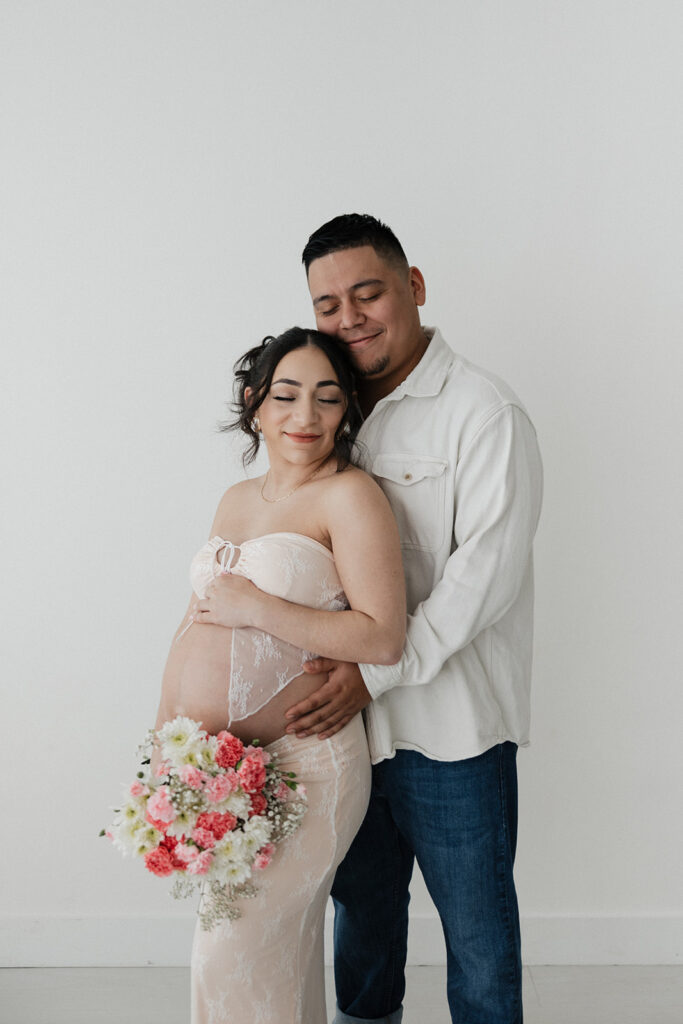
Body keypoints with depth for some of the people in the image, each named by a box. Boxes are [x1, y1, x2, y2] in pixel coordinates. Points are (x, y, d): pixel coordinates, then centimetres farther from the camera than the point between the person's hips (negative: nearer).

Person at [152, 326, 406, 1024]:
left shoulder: (349, 496, -8)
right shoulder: (236, 501, 14)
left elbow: (383, 638, -17)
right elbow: (197, 617, 20)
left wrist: (254, 607, -16)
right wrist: (166, 726, 13)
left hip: (301, 762, -6)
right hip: (207, 759, 6)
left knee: (237, 952, -6)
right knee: (278, 943, 14)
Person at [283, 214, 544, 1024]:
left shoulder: (485, 413, -12)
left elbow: (486, 571, -19)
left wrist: (378, 671, -21)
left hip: (452, 722, -6)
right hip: (348, 714, 6)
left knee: (475, 915, 8)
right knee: (361, 896, 22)